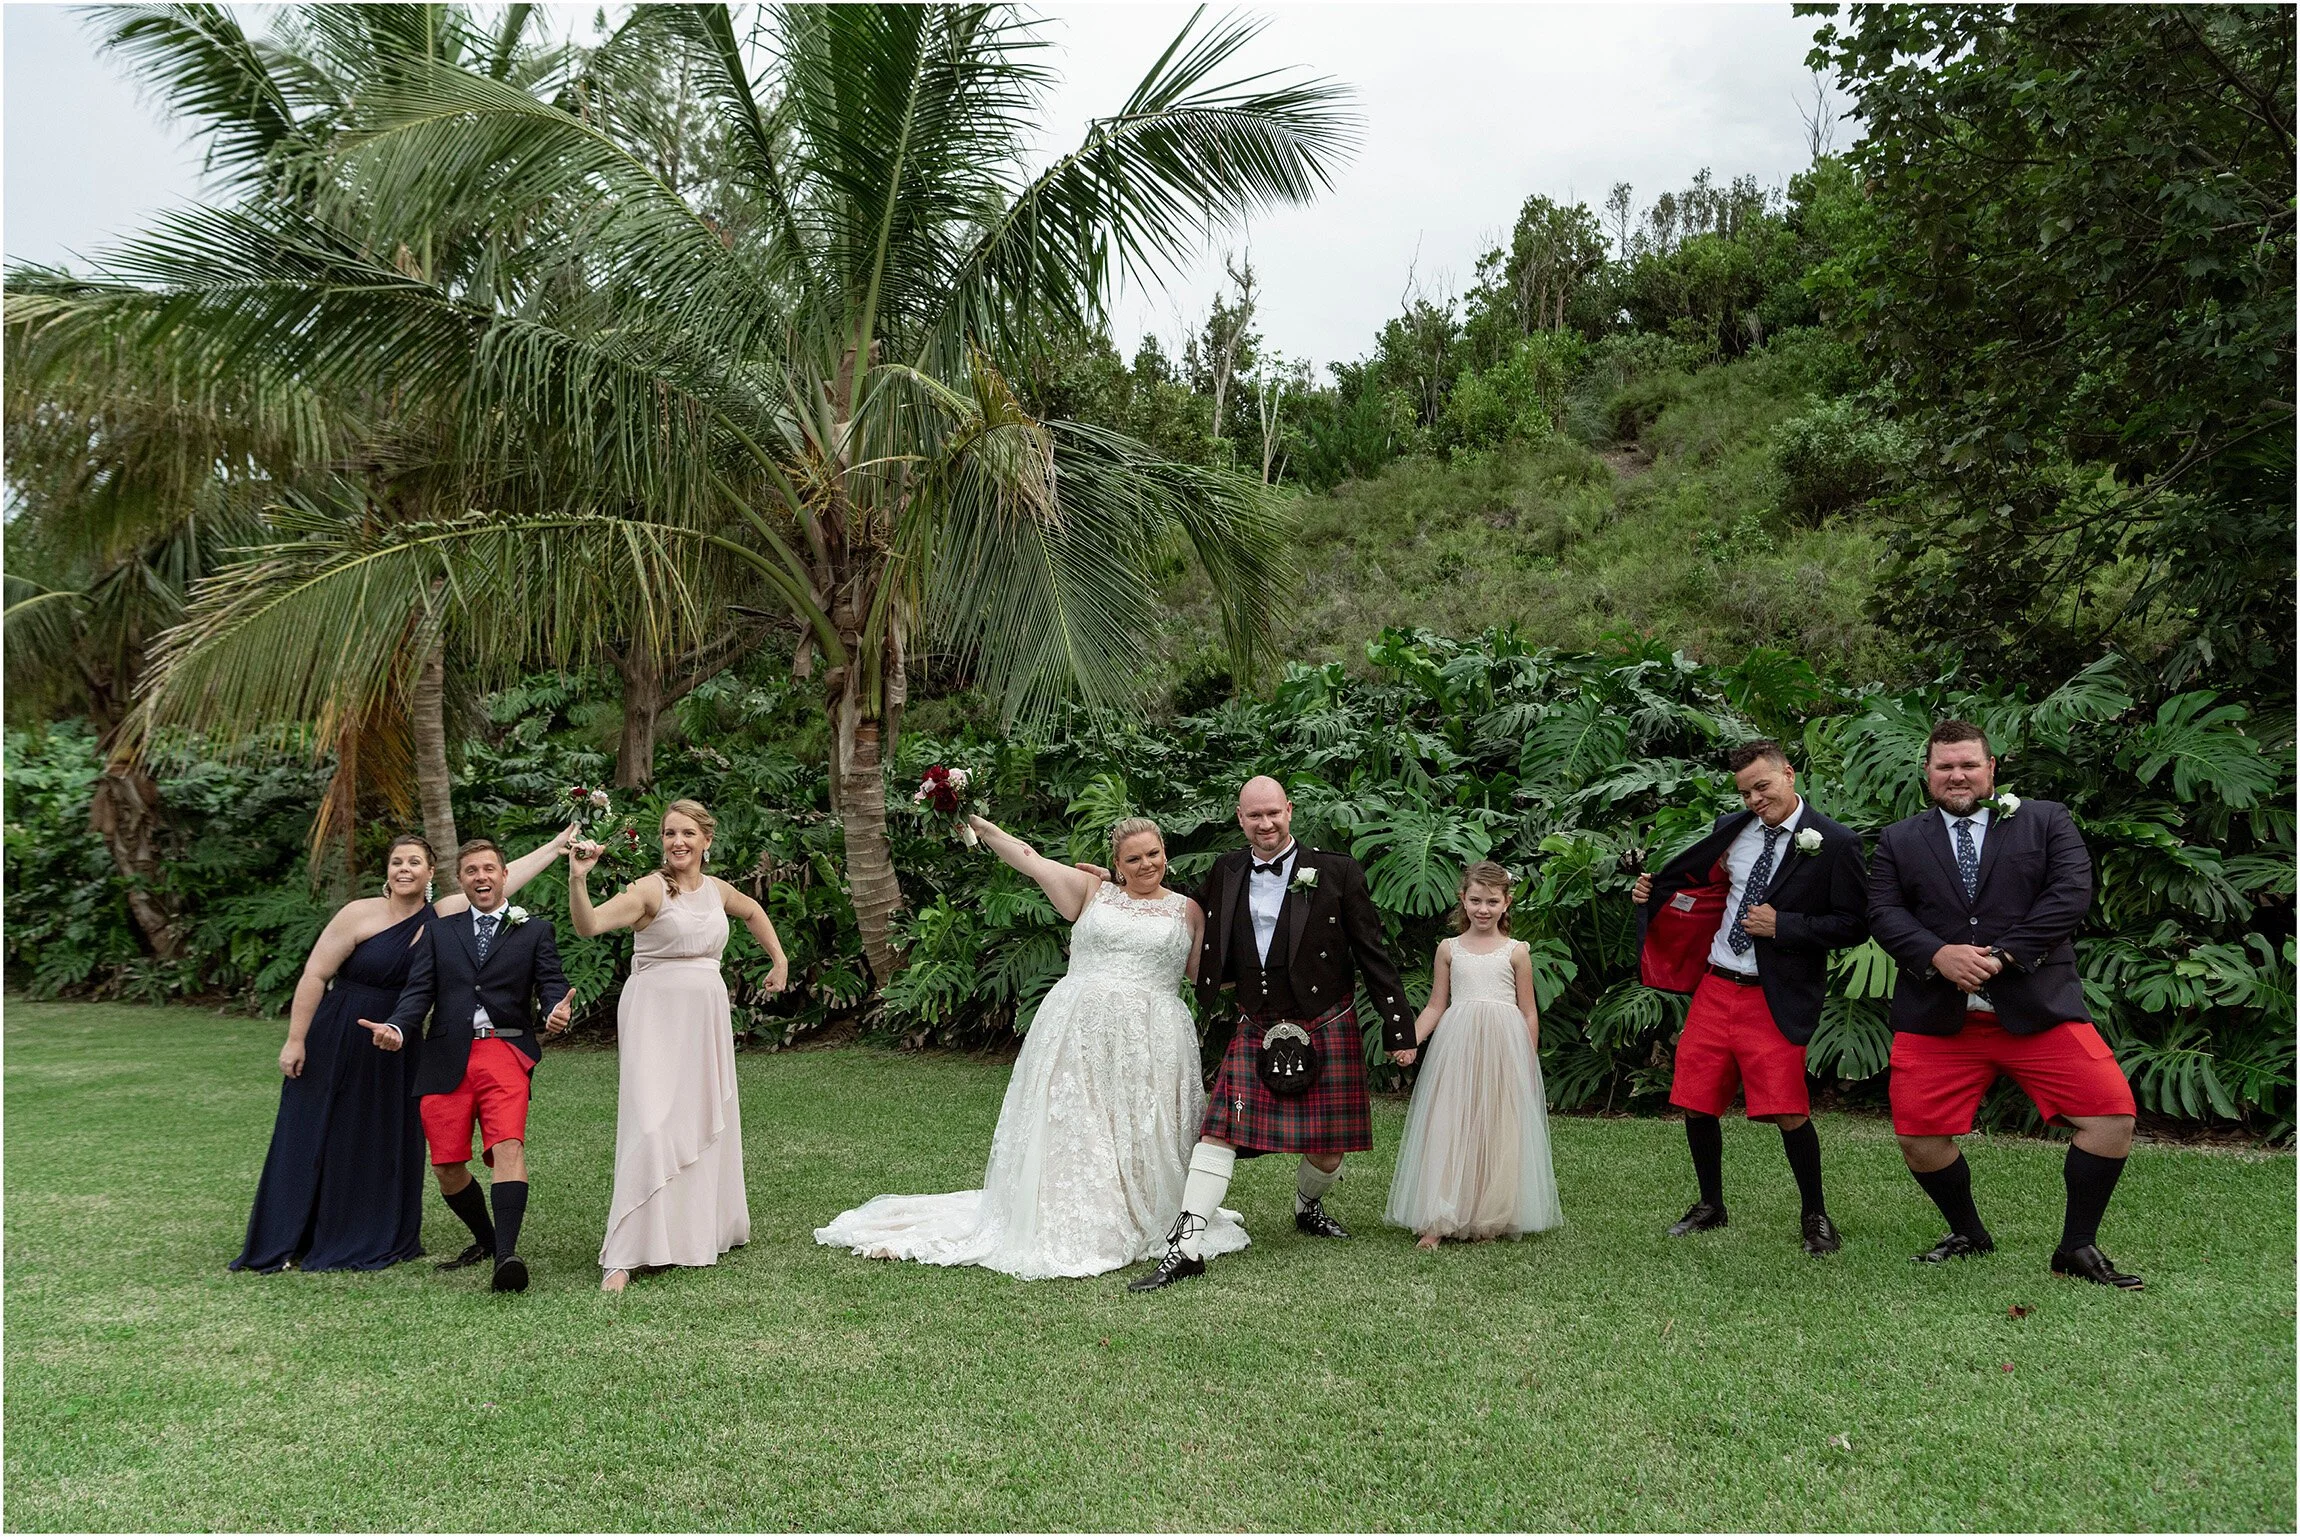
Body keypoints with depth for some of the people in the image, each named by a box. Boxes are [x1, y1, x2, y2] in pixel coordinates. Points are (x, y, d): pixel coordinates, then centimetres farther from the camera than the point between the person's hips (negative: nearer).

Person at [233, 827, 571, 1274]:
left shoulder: (441, 916, -2)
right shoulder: (359, 914, -13)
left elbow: (505, 877, -2)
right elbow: (314, 976, -11)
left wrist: (559, 844, -2)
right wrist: (295, 1041, -12)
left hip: (395, 1051, 4)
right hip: (335, 1043, -4)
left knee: (387, 1144, 10)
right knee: (312, 1140, 5)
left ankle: (375, 1242, 22)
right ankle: (284, 1243, 17)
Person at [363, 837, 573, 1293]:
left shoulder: (534, 931, 13)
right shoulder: (438, 932, 19)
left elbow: (550, 983, 3)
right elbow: (418, 991, 9)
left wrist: (555, 1011, -21)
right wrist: (397, 1029, -11)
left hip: (505, 1051, -3)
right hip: (446, 1059, 3)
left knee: (508, 1146, -22)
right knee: (447, 1167, 4)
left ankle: (506, 1254, -28)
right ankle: (485, 1240, 28)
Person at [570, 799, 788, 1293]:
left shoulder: (716, 889, 8)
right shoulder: (650, 890, -11)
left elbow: (753, 911, 31)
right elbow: (589, 925, -26)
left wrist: (779, 960, 26)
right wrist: (577, 879, -41)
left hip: (707, 1016, 6)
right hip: (656, 1014, -6)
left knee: (707, 1121, 14)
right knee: (651, 1127, -14)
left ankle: (705, 1228, 32)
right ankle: (623, 1257, -10)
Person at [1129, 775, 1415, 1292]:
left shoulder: (1336, 872, -5)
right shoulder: (1226, 873, 5)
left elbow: (1373, 955, -2)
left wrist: (1398, 1029, -3)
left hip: (1326, 1029, -1)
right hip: (1256, 1031, 1)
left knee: (1329, 1148, 7)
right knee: (1219, 1130, -11)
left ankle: (1308, 1206, 40)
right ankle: (1187, 1248, -8)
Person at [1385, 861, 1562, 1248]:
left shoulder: (1516, 951, 4)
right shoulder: (1449, 949, 8)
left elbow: (1529, 1014, 6)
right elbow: (1435, 1006, 9)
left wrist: (1530, 1067, 3)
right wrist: (1408, 1041, -6)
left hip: (1504, 1049, -1)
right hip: (1456, 1046, 1)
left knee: (1497, 1132, 4)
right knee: (1447, 1129, -2)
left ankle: (1490, 1219, 16)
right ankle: (1436, 1223, 0)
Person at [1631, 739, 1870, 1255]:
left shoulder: (1835, 842, -7)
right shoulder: (1732, 829, 7)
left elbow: (1854, 924, -7)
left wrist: (1783, 926, -16)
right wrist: (1653, 893, 4)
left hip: (1774, 999, -5)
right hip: (1715, 988, 5)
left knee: (1788, 1113, -9)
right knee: (1695, 1105, 8)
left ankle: (1815, 1216, 17)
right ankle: (1710, 1207, 29)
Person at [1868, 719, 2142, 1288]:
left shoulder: (2045, 820, 9)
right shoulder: (1898, 841, 13)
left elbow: (2072, 891, -4)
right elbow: (1883, 912, 2)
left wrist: (2004, 954, -14)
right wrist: (1938, 954, -16)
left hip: (2038, 1010, -1)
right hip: (1936, 1017, 1)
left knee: (2112, 1114, -11)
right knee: (1917, 1135, -1)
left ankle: (2077, 1248, 8)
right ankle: (1968, 1234, 26)